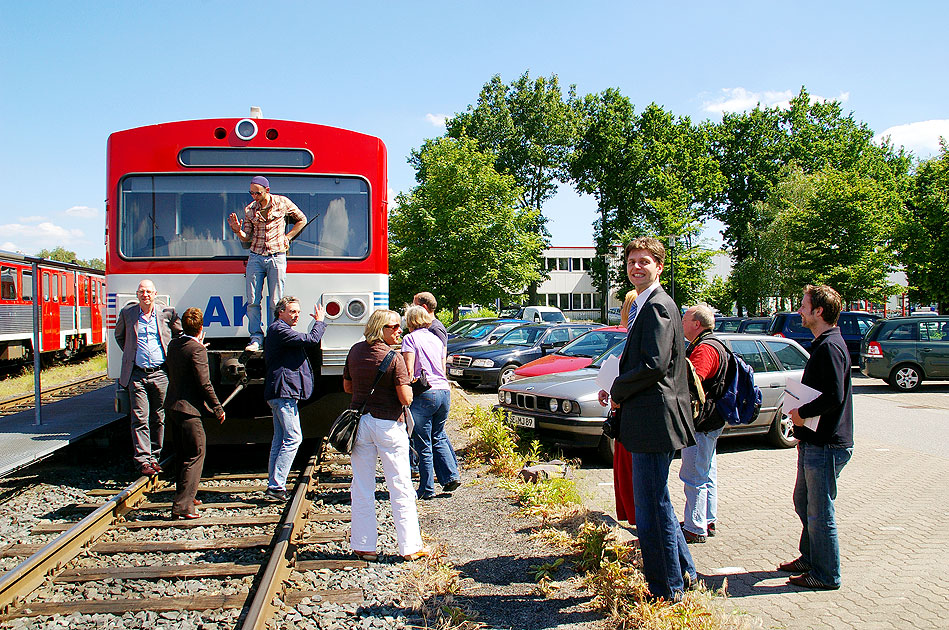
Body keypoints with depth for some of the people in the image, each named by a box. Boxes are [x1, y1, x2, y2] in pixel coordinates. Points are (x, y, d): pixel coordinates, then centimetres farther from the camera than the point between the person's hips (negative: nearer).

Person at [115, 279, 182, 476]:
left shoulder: (167, 314, 3)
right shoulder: (127, 313, 5)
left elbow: (180, 335, 17)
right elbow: (119, 335, 23)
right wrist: (129, 353, 14)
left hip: (160, 373, 0)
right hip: (137, 374, 0)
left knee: (158, 419, 6)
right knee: (140, 418, -5)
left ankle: (154, 458, 17)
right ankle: (142, 460, -2)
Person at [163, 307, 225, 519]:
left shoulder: (173, 345, 9)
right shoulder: (197, 349, -16)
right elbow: (204, 383, -17)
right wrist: (218, 409, -8)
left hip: (171, 406, 9)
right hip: (188, 409, -9)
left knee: (181, 455, 20)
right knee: (195, 456, -4)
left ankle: (185, 496, 32)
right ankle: (182, 505, -8)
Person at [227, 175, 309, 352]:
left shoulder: (282, 203, 0)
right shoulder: (249, 210, 7)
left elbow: (302, 220, 14)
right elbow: (246, 238, 11)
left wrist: (287, 237, 6)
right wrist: (238, 231, -10)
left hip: (277, 257, -2)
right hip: (255, 257, 3)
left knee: (275, 302, -2)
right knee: (253, 301, -2)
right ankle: (256, 337, 7)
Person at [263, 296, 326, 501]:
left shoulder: (278, 330, 22)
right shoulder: (279, 329, -12)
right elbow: (311, 339, -20)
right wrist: (320, 321, -3)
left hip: (280, 392, 11)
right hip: (284, 392, -11)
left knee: (280, 439, 13)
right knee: (293, 438, -13)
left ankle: (274, 485, 17)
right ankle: (276, 486, -14)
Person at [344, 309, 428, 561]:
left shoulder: (355, 351, 2)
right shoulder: (393, 358, -15)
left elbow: (347, 387, 13)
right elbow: (406, 399, -17)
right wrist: (407, 384, 2)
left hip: (360, 422, 5)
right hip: (388, 424, -5)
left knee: (362, 487, 12)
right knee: (401, 488, 5)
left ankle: (364, 545, 16)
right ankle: (410, 547, 10)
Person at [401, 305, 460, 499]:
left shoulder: (410, 339, -3)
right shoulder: (436, 339, 17)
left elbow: (409, 371, -11)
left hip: (424, 394, -7)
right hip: (444, 391, 7)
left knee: (423, 444, 1)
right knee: (438, 437, 22)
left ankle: (427, 489, 7)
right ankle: (451, 476, 13)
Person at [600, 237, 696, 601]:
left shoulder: (657, 307, -15)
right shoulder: (644, 306, 18)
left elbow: (654, 365, -24)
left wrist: (618, 390, -10)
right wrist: (618, 390, 7)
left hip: (654, 420, -11)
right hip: (649, 423, 11)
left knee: (652, 506, -2)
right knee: (655, 503, 21)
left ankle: (667, 590, 10)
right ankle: (684, 572, 33)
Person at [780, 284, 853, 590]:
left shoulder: (830, 347, -19)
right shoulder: (823, 344, 14)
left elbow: (834, 396, -27)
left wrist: (802, 413, -15)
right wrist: (801, 413, 14)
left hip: (825, 446, -11)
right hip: (814, 443, 11)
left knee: (820, 512, 0)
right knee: (804, 502, 21)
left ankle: (826, 575, 12)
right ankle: (810, 559, 35)